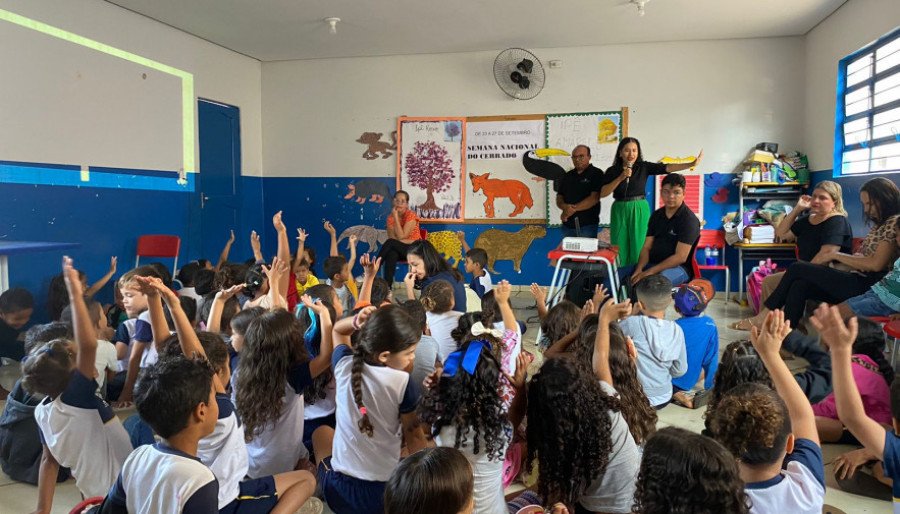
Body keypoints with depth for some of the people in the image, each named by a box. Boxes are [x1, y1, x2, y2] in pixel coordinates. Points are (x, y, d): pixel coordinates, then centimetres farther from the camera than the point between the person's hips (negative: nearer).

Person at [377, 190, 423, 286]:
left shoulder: (411, 215, -12)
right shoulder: (390, 217, 2)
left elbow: (401, 236, -20)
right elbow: (392, 237, -8)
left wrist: (396, 217, -21)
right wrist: (408, 241, -20)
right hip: (398, 248, 3)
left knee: (390, 243, -30)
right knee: (392, 254, -34)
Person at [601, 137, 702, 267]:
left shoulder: (644, 167, 1)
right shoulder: (612, 171, 0)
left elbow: (667, 167, -8)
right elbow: (602, 194, -8)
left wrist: (692, 164, -17)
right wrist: (620, 178, -16)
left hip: (640, 211, 0)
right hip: (620, 211, 0)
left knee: (638, 249, 0)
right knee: (620, 250, 3)